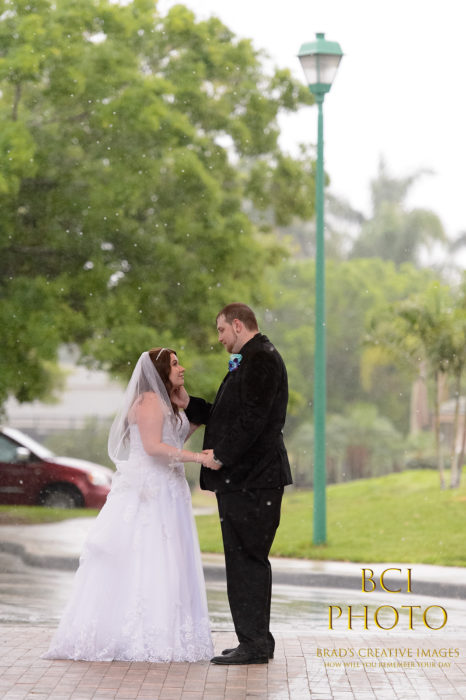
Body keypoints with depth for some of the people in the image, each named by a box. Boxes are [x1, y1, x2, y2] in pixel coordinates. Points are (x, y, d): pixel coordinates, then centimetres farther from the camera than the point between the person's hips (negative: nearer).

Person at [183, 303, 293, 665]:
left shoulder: (261, 359, -12)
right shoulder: (249, 361, 21)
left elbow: (253, 417, -20)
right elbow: (227, 414, 22)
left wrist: (222, 455, -15)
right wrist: (187, 402, 15)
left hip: (253, 478, -10)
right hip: (240, 479, 10)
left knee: (248, 559, -9)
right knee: (243, 560, 11)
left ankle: (256, 643, -7)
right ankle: (254, 641, 16)